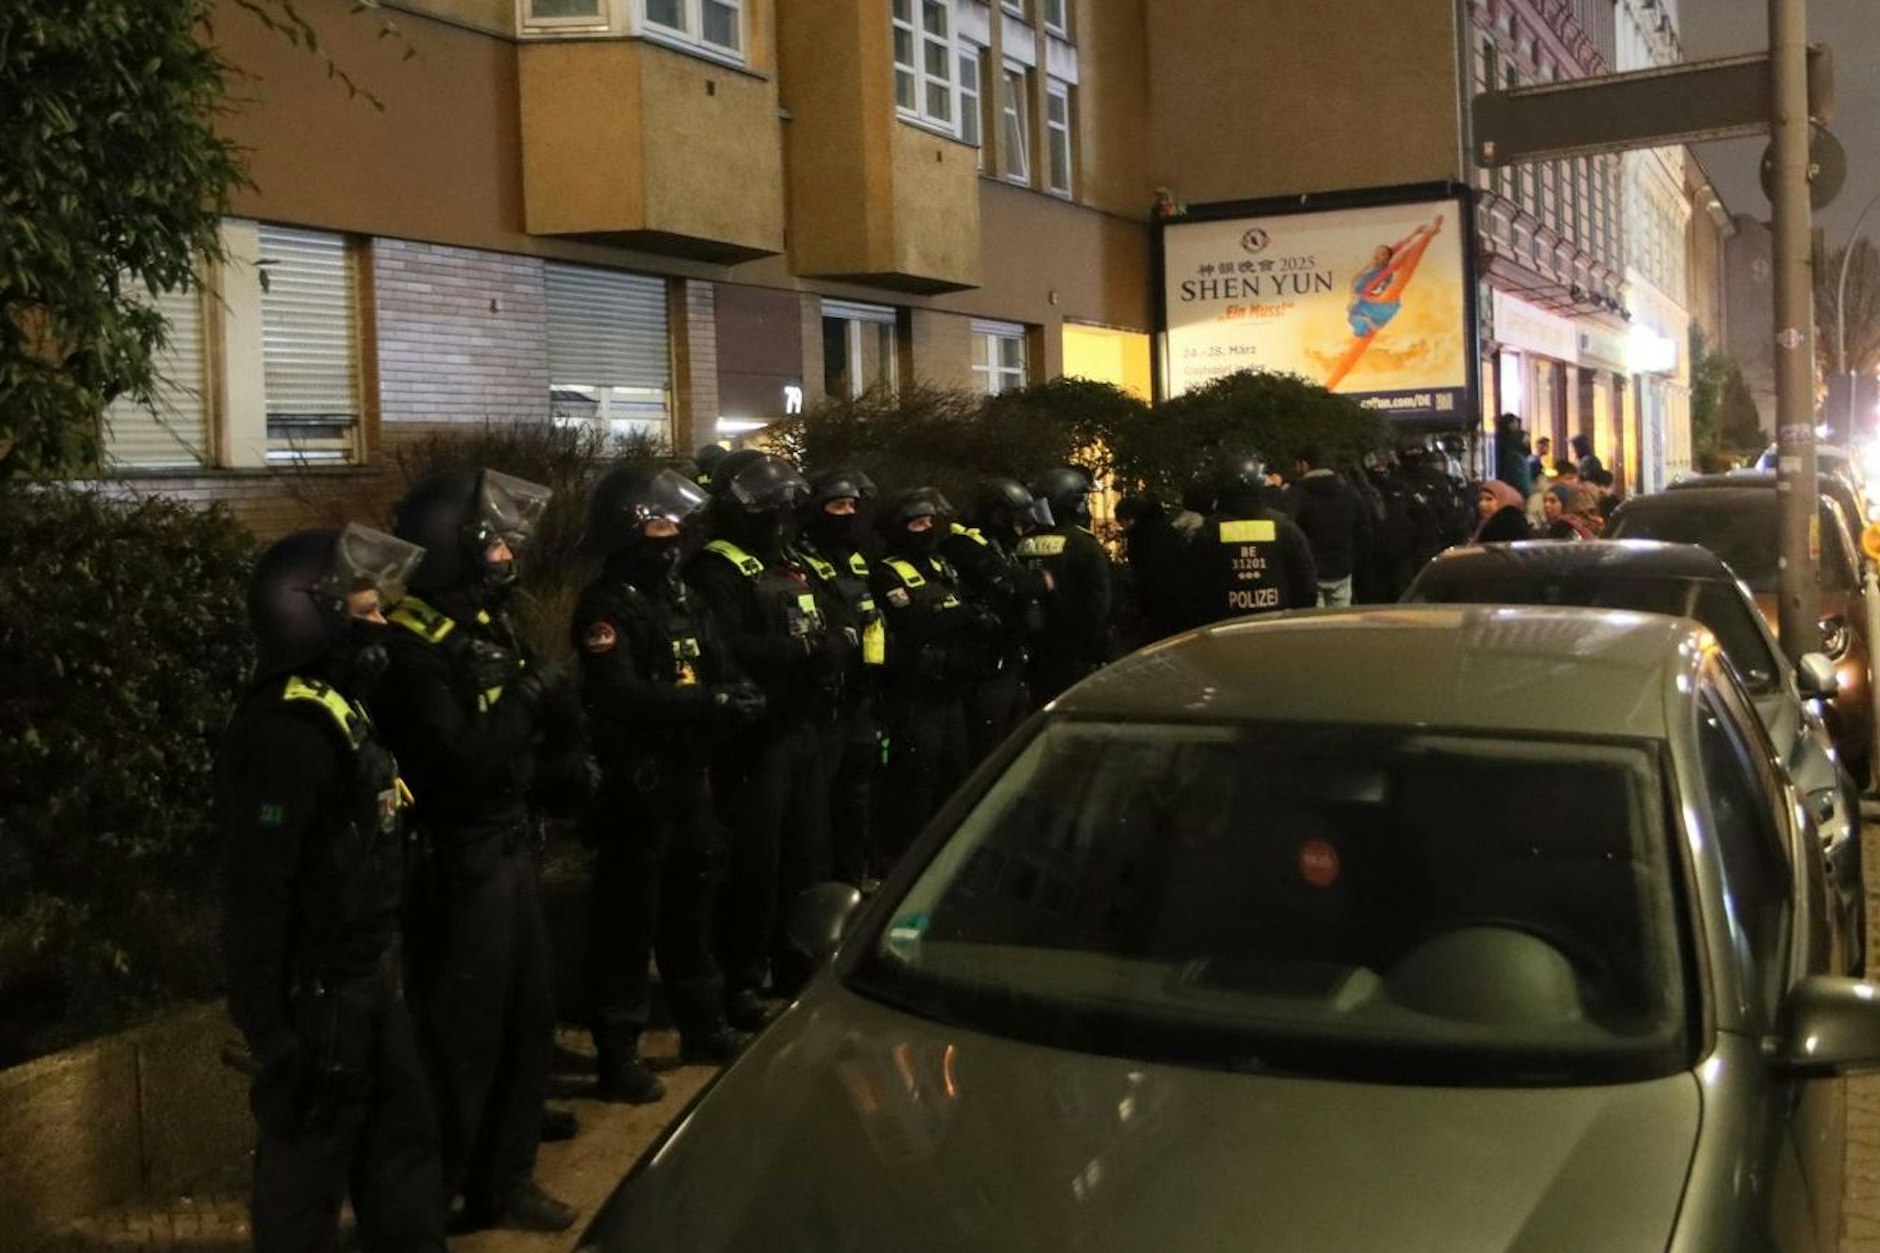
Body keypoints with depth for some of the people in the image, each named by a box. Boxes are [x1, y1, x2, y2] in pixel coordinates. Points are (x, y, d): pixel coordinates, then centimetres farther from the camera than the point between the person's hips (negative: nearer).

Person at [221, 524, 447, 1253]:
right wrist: (268, 1029, -22)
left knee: (402, 1135, 21)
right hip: (315, 995, -10)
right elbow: (255, 893, -24)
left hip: (363, 976, 10)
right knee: (307, 1167, 4)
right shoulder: (285, 733, -23)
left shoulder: (335, 707, 9)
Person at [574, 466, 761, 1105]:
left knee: (691, 906, 19)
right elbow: (623, 698, -27)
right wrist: (715, 703, -27)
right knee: (629, 918, -2)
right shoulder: (607, 607, -14)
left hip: (689, 777, 8)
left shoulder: (680, 598, 14)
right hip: (635, 786, -8)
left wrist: (739, 696, -14)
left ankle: (704, 1027, 33)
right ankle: (617, 1053, 7)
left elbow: (718, 671, 10)